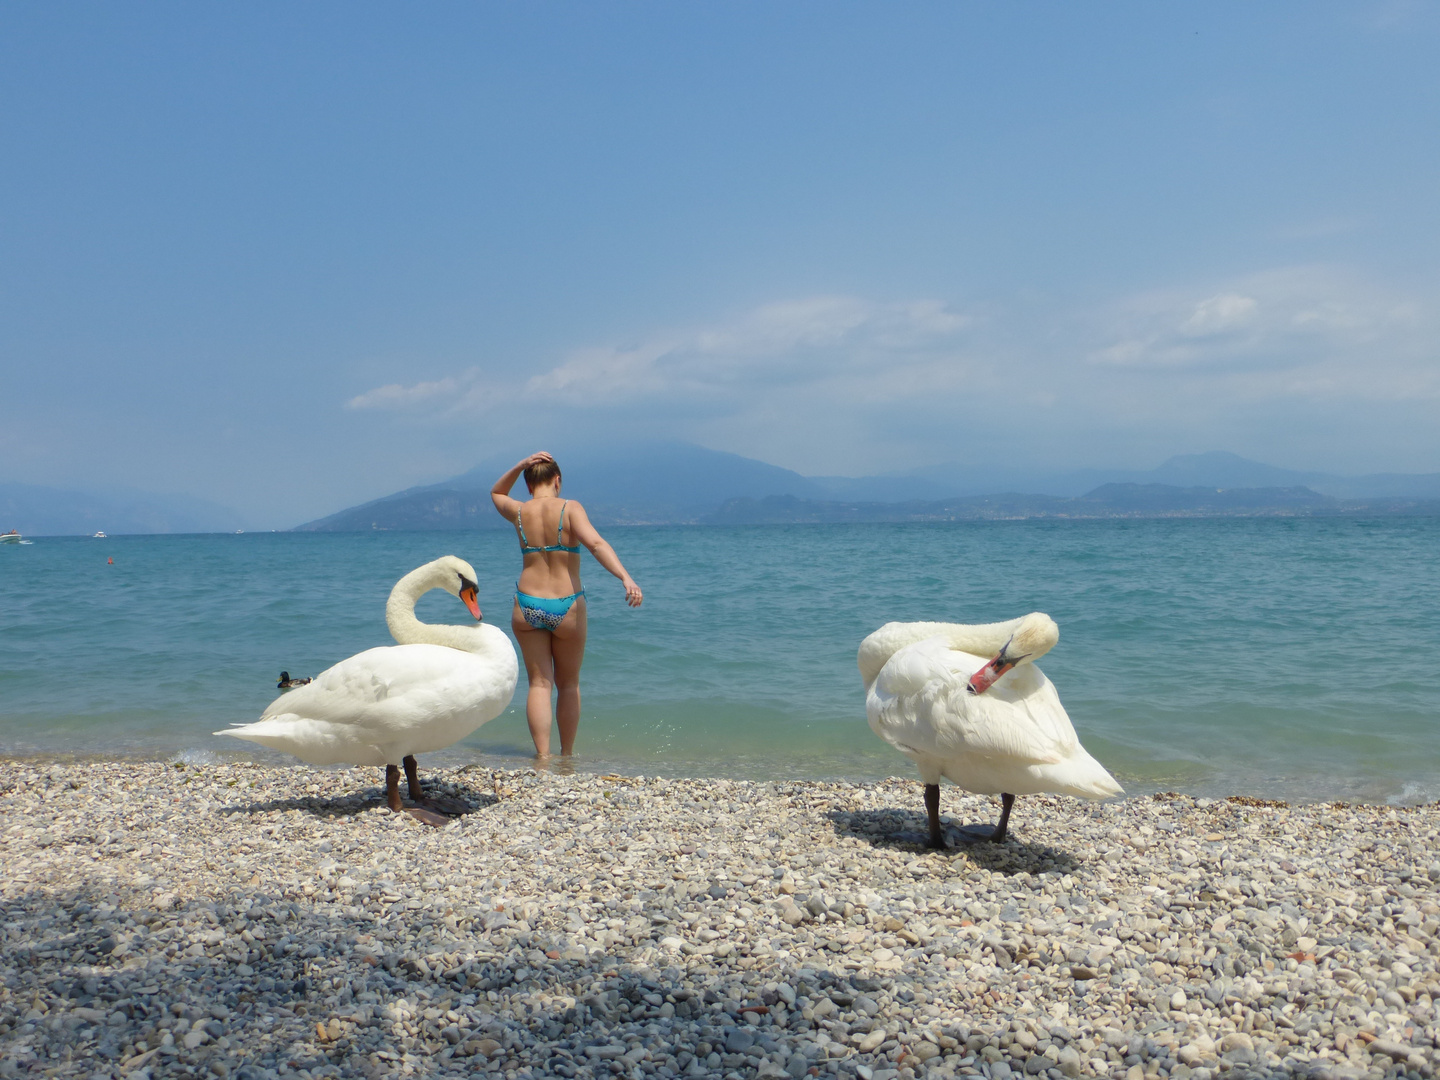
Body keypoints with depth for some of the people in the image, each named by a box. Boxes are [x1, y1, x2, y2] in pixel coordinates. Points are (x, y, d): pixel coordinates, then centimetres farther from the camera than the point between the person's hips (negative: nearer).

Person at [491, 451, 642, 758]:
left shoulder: (519, 512, 1)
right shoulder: (570, 509, -9)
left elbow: (496, 492, 24)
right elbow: (596, 543, -24)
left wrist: (521, 465, 11)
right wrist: (626, 578, -33)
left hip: (527, 606, 2)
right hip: (567, 607, -2)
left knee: (539, 683, 8)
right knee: (568, 684, 15)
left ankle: (542, 755, -2)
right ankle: (567, 755, 22)